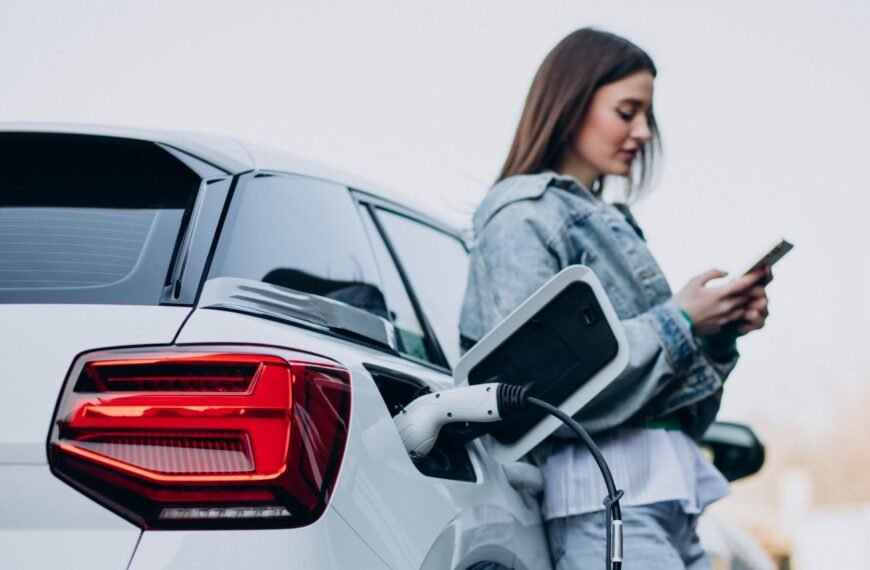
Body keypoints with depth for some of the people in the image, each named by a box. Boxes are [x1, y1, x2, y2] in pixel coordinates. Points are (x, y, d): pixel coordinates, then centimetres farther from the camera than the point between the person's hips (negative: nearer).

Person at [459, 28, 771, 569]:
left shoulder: (609, 221, 21)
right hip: (606, 493, -8)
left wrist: (721, 330, 3)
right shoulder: (522, 218, -4)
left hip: (669, 493, 9)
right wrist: (679, 322, -12)